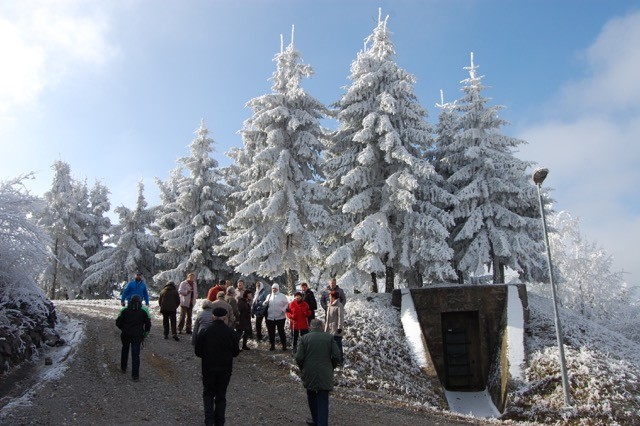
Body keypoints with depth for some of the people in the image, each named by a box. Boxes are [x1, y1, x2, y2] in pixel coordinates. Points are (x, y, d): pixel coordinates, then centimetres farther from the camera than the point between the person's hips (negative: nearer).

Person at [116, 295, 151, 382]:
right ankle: (135, 375, -6)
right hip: (137, 336, -2)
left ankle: (123, 368, 40)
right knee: (135, 355, -2)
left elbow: (118, 323, -1)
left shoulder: (124, 310, -2)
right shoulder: (144, 311, -3)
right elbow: (148, 324, 1)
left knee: (125, 350, 29)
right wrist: (145, 333, 16)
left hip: (125, 335, 2)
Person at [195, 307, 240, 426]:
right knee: (221, 396, 14)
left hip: (208, 368, -1)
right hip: (225, 369, 1)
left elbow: (198, 352, -6)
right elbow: (236, 352, -2)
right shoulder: (230, 333, -9)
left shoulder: (204, 332, -11)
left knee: (208, 394, 16)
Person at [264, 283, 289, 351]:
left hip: (280, 317, -3)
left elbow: (286, 304, 2)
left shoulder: (282, 296, 2)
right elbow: (265, 305, 15)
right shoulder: (269, 296, 12)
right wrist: (265, 303, -8)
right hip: (270, 317, 3)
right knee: (271, 332, 8)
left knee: (281, 331, 1)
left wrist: (283, 310, -13)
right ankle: (272, 345, 20)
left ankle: (284, 345, 11)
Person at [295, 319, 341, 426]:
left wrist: (303, 369, 10)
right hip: (325, 374, 0)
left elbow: (299, 357, -8)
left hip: (309, 374, 1)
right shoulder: (329, 337, -2)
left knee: (312, 398, 21)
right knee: (323, 401, 4)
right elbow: (336, 356, -5)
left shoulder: (304, 338, -4)